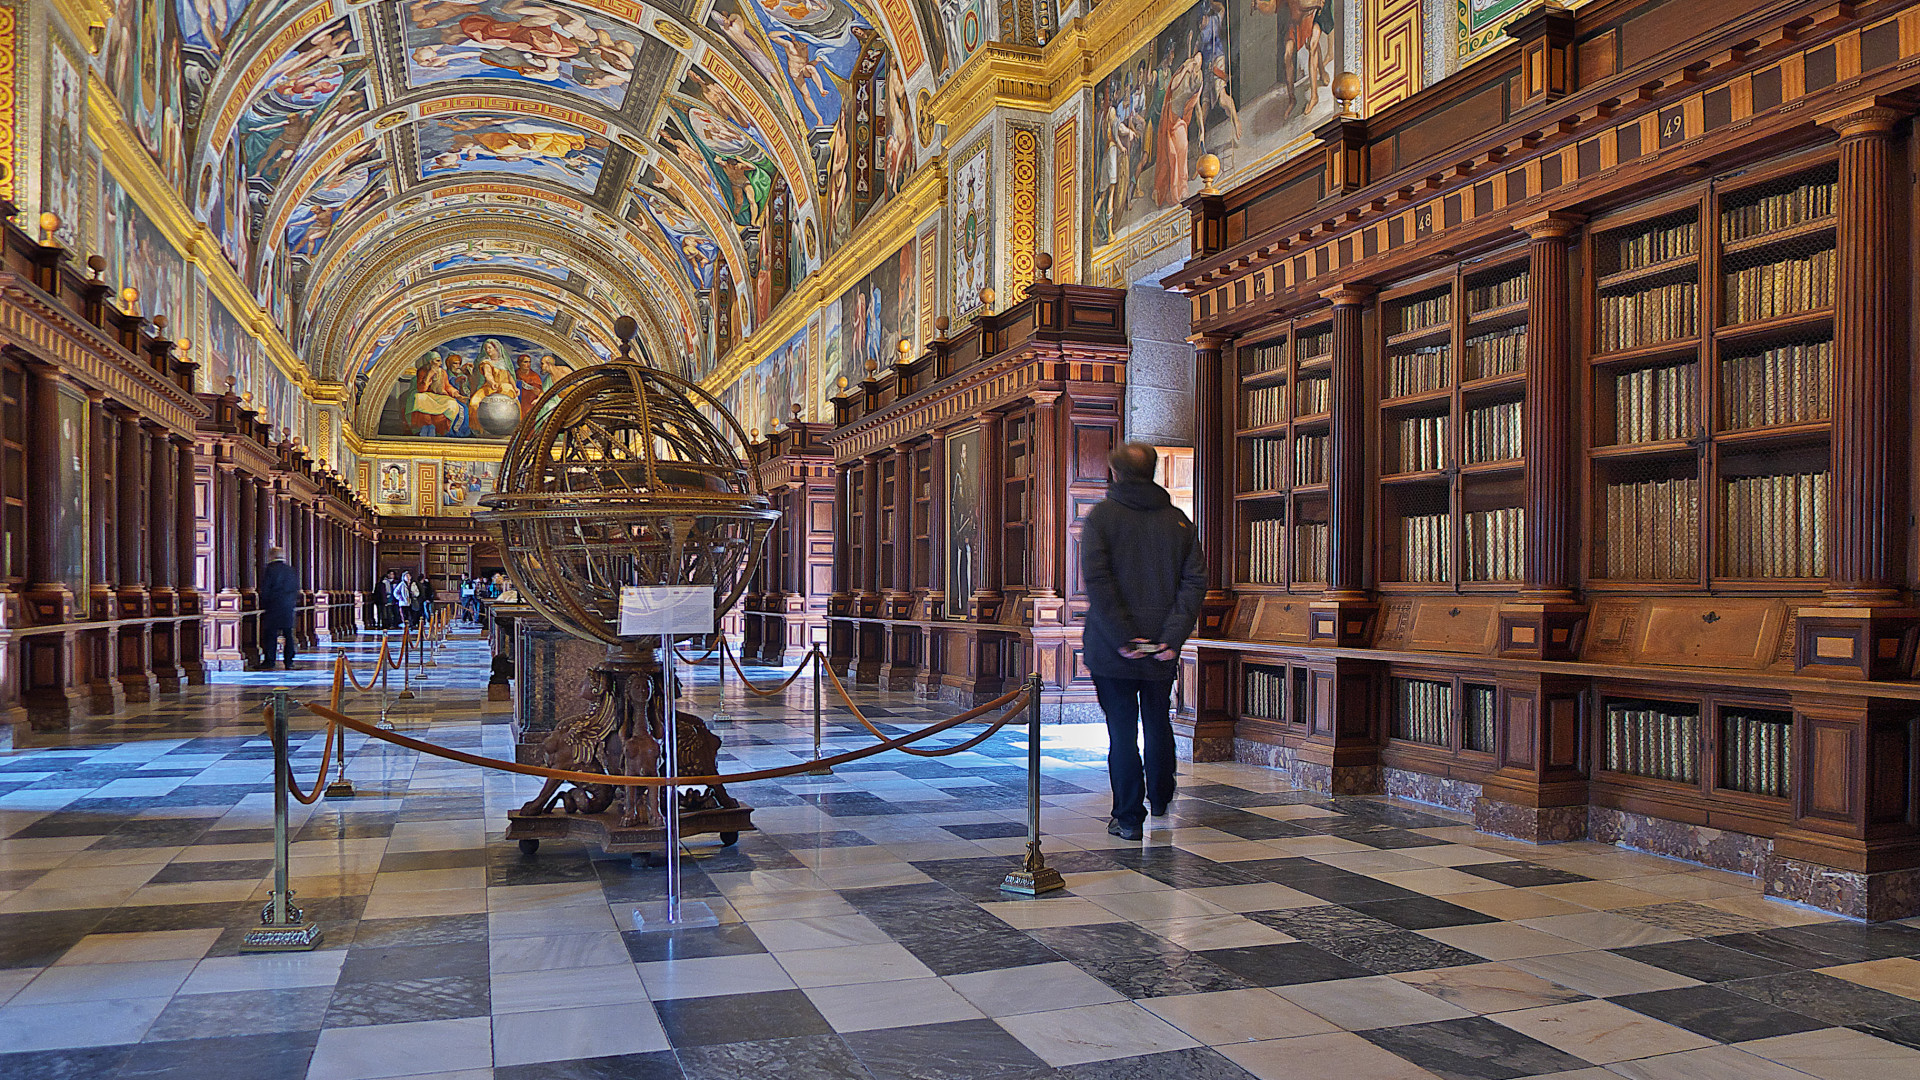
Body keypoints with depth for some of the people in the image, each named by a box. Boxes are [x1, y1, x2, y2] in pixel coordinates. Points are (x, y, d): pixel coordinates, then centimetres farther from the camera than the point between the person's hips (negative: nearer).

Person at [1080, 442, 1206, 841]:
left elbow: (1096, 580, -17)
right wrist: (1172, 637, -8)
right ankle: (1160, 800, 39)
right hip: (1162, 650, 4)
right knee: (1159, 723, 21)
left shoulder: (1101, 515, -5)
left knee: (1122, 730, 4)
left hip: (1112, 648, -3)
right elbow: (1194, 581, -3)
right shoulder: (1178, 520, 6)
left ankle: (1128, 817, 8)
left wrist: (1122, 638, -16)